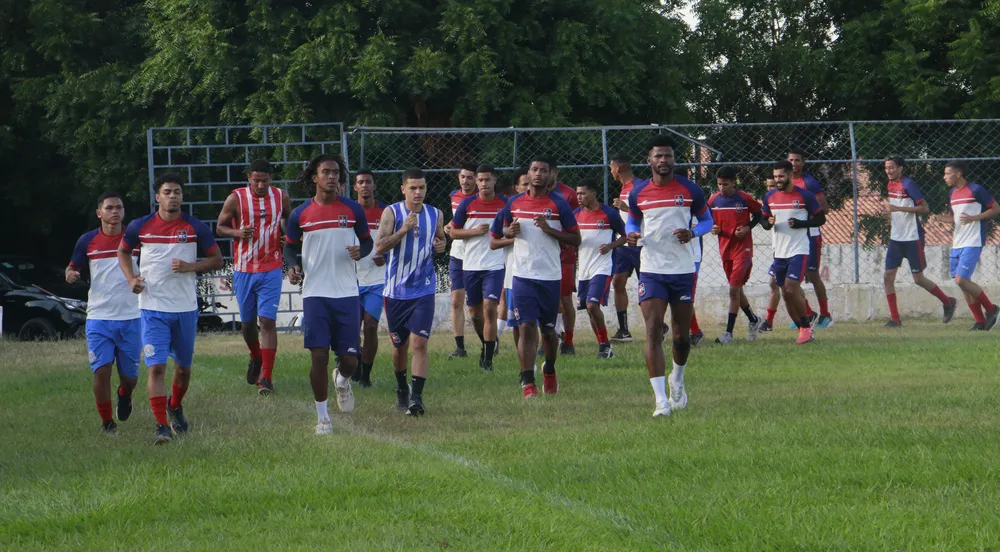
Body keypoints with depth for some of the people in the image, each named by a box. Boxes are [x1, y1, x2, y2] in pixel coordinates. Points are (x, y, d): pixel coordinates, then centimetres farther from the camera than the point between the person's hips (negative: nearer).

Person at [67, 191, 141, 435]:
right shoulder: (88, 241, 3)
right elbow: (73, 267, 12)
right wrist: (71, 274, -11)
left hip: (131, 317, 0)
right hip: (98, 317, 0)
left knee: (130, 375, 6)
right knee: (101, 370, -10)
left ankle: (124, 395, 42)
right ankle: (107, 422, 6)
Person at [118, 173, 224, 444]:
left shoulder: (196, 228, -1)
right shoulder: (140, 227, -1)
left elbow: (216, 259, 4)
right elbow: (123, 251, 16)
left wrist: (190, 266, -13)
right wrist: (131, 278, -1)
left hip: (186, 308, 1)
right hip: (153, 308, -1)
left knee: (183, 367, 14)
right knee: (156, 367, -13)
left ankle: (175, 407, 41)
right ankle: (162, 426, -12)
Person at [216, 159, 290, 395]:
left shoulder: (281, 197, 1)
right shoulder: (236, 199, -5)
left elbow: (288, 219, 22)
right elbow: (220, 227, 3)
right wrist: (237, 233, -16)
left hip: (271, 270, 0)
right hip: (244, 269, 0)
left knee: (267, 321, -12)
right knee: (247, 322, 11)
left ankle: (266, 377, -14)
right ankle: (256, 359, 40)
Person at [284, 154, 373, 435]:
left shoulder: (353, 210, 2)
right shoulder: (300, 215, 1)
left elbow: (367, 241, 12)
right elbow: (290, 246, 14)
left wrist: (360, 251, -11)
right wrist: (293, 266, -7)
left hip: (347, 293, 1)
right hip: (315, 293, -1)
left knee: (349, 357, 1)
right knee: (319, 356, -6)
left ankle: (342, 380, 39)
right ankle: (322, 417, 6)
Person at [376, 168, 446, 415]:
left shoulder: (435, 215, 4)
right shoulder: (392, 212, -5)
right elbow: (379, 247, -15)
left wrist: (441, 245, 1)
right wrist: (404, 229, -24)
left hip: (424, 290, 0)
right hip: (396, 290, 0)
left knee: (419, 342, -14)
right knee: (399, 346, 11)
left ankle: (416, 396, -17)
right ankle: (401, 389, 33)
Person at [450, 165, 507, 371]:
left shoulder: (505, 204, 1)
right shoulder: (467, 204, 2)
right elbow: (453, 232, 4)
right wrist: (475, 231, -11)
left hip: (494, 266, -2)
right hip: (471, 266, 2)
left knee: (489, 307, -15)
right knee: (475, 311, 10)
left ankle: (488, 358, -13)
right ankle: (487, 344, 36)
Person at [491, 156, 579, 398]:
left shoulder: (558, 204, -1)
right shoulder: (514, 203, 8)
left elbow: (575, 239, -1)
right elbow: (495, 239, 19)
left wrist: (549, 229, -15)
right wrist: (510, 232, -4)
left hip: (550, 276, -1)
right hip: (523, 275, 1)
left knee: (548, 330, 8)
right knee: (527, 327, -10)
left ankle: (549, 370, 35)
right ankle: (528, 383, -10)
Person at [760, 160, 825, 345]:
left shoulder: (805, 196, -7)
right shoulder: (770, 197, 7)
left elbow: (821, 218, -2)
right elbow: (764, 220, 16)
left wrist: (800, 223, -16)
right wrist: (768, 223, -8)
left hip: (799, 251, -6)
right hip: (780, 252, 6)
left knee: (792, 289, -16)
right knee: (786, 293, 6)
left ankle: (806, 327, -1)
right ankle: (803, 330, 17)